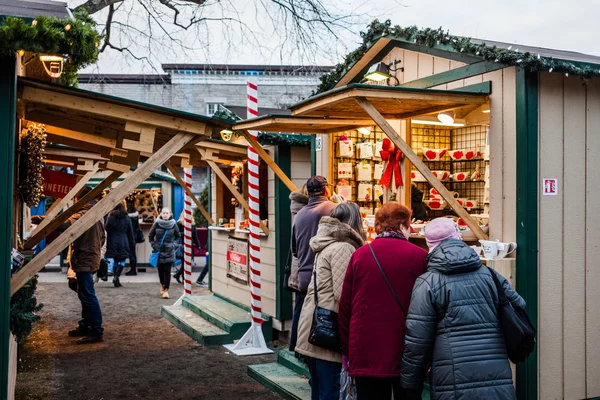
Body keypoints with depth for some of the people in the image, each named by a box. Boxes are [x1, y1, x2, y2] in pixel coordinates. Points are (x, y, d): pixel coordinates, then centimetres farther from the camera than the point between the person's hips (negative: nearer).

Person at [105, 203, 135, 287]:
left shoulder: (110, 217, 2)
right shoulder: (126, 218, 1)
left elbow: (107, 230, 2)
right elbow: (130, 232, 4)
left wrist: (108, 244, 7)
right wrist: (132, 243, 10)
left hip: (113, 242, 2)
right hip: (123, 242, -2)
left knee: (115, 261, 11)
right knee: (122, 260, 1)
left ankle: (116, 280, 12)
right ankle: (116, 277, -19)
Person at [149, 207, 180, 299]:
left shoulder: (173, 224, -2)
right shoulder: (157, 224, -3)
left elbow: (178, 236, 13)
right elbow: (150, 235, 11)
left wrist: (174, 244, 0)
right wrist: (153, 245, 1)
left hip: (169, 251, -1)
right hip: (159, 250, 1)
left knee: (167, 270, -7)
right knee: (160, 269, 9)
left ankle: (166, 290, -3)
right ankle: (162, 285, 35)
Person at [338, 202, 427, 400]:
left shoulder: (359, 255, -1)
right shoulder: (419, 256, -6)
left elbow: (345, 306, 2)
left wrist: (346, 350, 12)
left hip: (366, 352, 2)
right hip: (407, 353, -1)